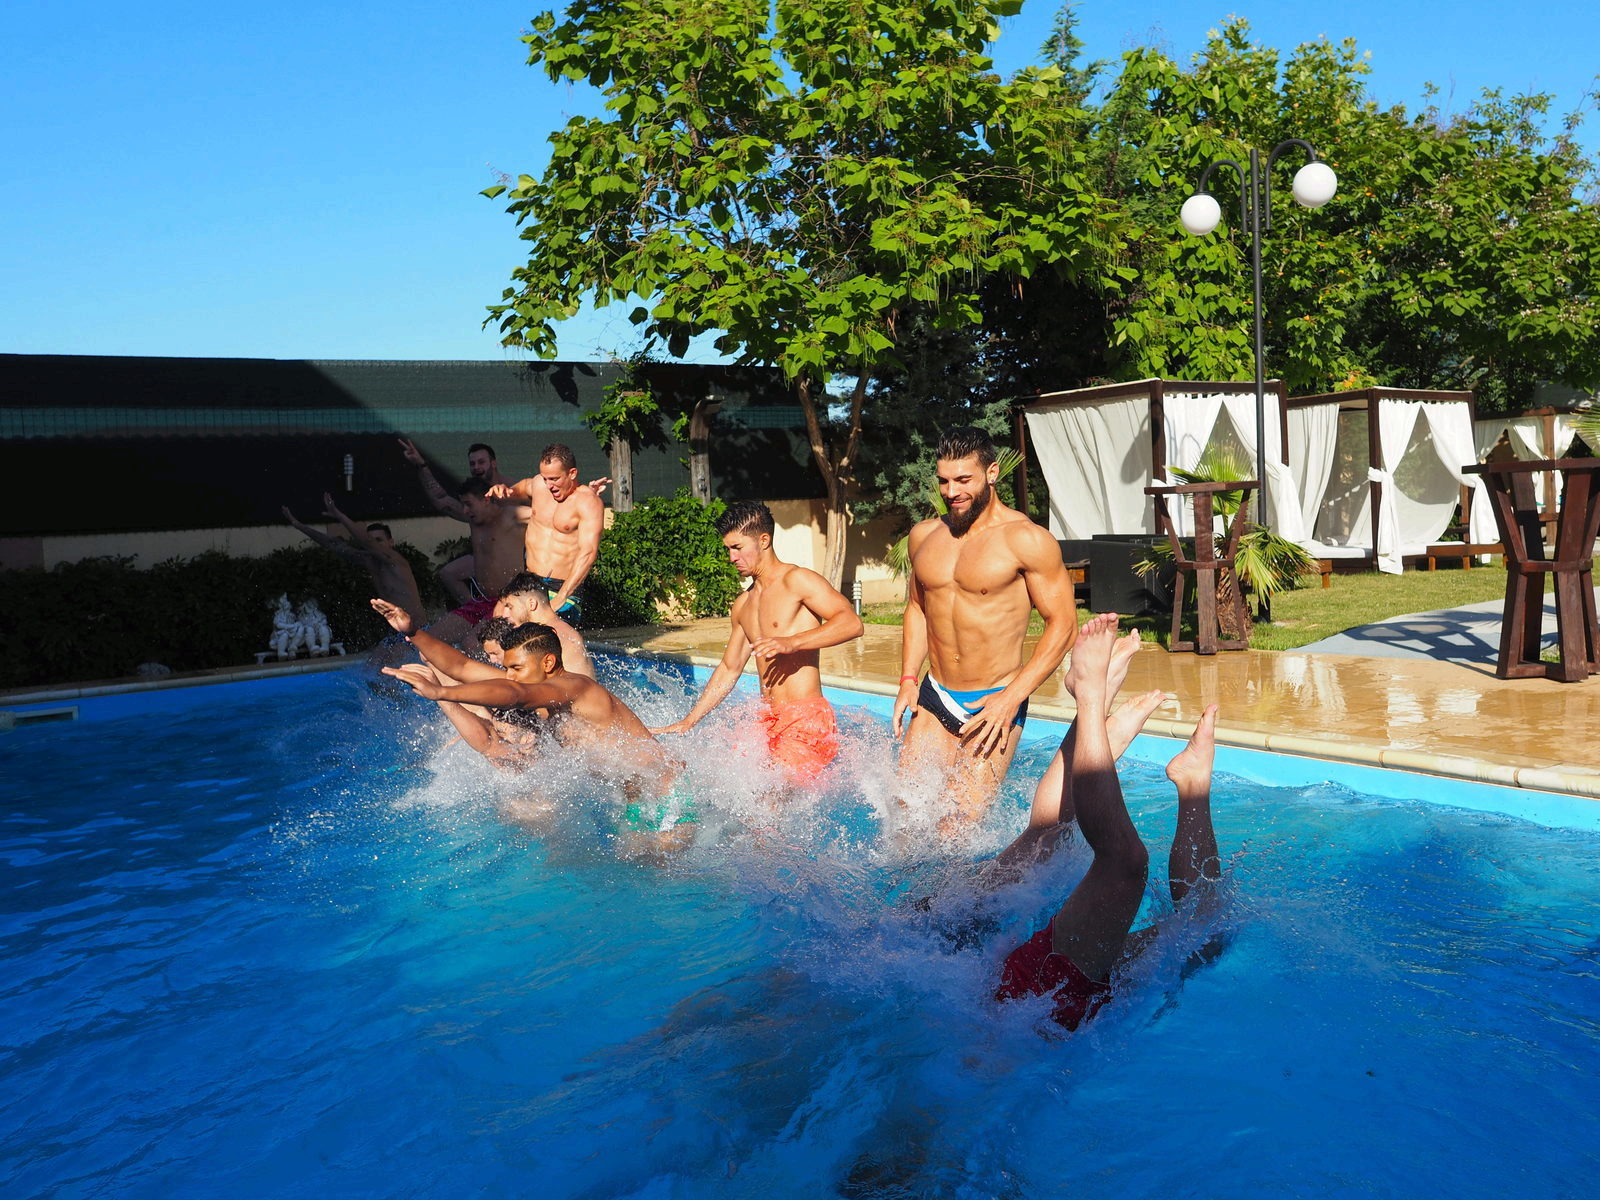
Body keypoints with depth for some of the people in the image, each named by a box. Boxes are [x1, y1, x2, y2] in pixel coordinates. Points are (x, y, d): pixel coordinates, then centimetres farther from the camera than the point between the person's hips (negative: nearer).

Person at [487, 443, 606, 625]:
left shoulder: (589, 502, -12)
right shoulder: (538, 484, 7)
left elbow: (588, 553, -23)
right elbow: (524, 486, 35)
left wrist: (561, 598, -32)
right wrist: (507, 491, 9)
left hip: (565, 588, -6)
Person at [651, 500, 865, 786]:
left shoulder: (796, 580, -5)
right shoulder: (743, 604, 20)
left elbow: (852, 623, -18)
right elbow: (729, 669, 28)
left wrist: (792, 642, -30)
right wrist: (688, 722, 26)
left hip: (806, 718, -8)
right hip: (766, 719, 8)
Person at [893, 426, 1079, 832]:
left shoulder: (1026, 540, -11)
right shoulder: (924, 536, 7)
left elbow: (1063, 623, -10)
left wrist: (1012, 698, -17)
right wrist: (908, 680, 9)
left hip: (994, 703, -5)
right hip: (934, 697, 5)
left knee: (962, 823, -9)